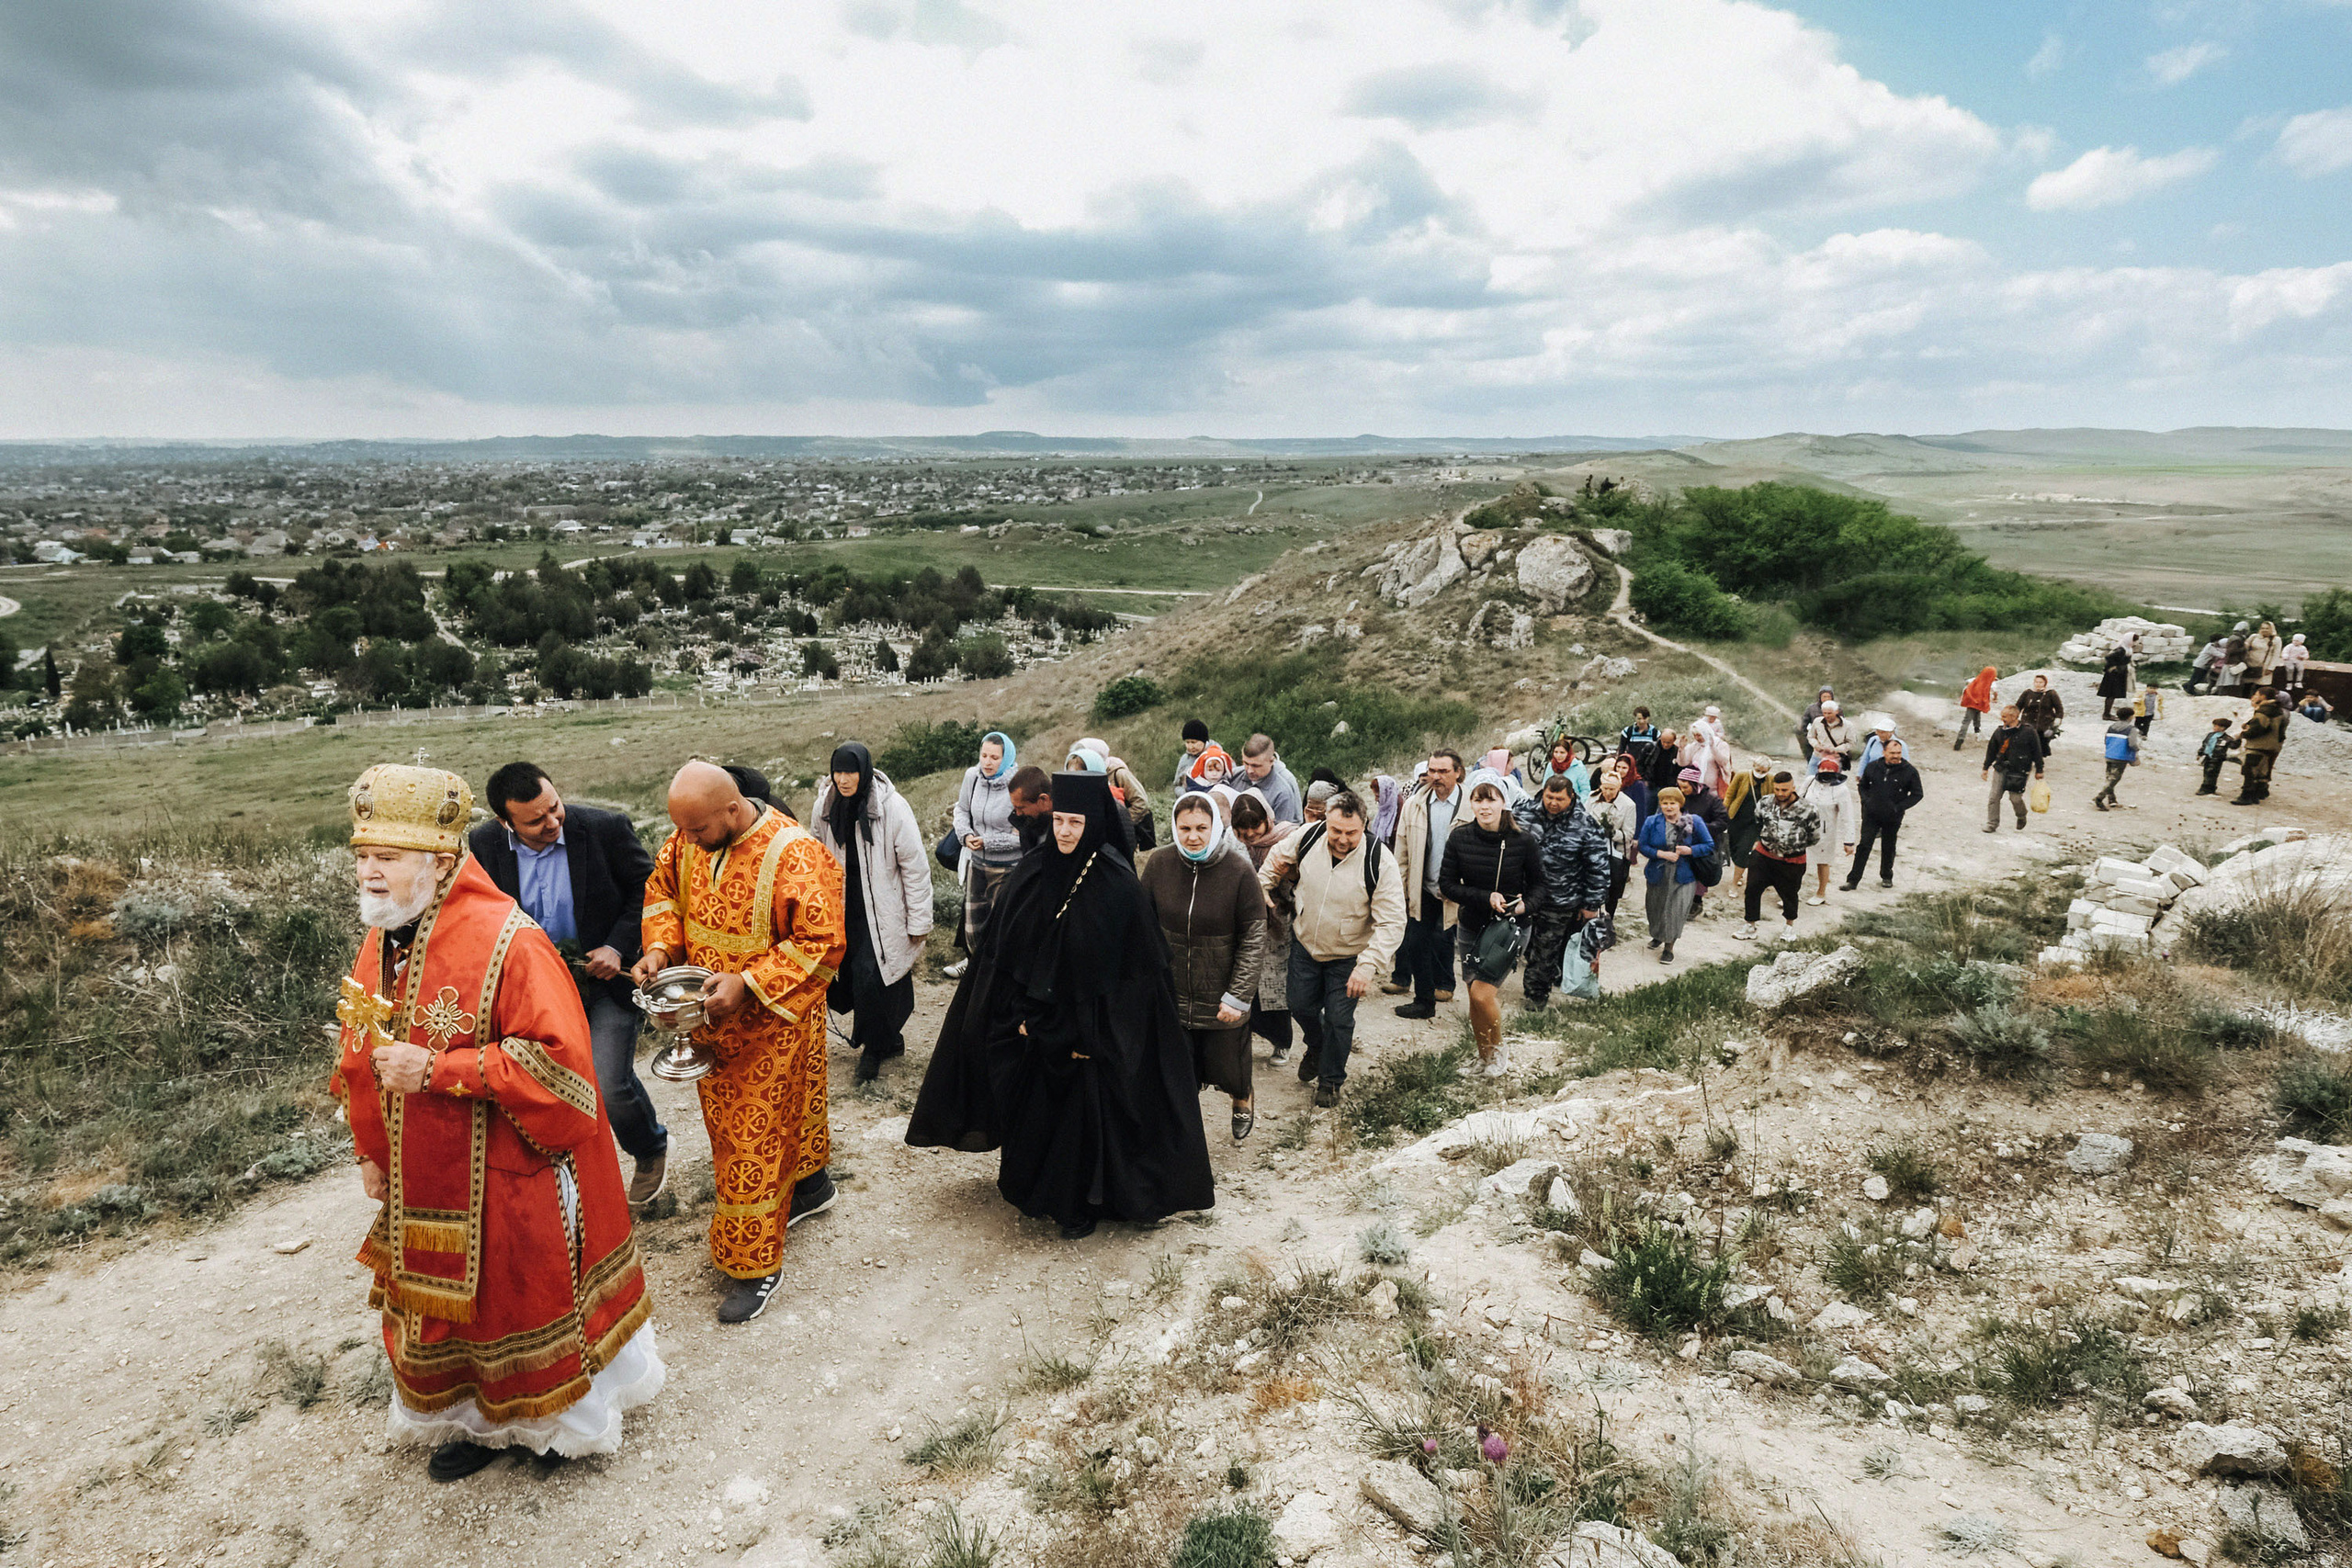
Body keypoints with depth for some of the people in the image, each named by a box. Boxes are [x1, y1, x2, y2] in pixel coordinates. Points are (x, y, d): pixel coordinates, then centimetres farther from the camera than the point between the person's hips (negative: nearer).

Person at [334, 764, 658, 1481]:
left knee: (529, 1295, 11)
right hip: (423, 1185, 7)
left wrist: (437, 1070, -30)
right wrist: (371, 1153, 13)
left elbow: (557, 1060, -28)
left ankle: (567, 1416, 38)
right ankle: (475, 1419, 45)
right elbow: (359, 1052, 14)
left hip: (509, 1179, -7)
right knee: (441, 1299, 20)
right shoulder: (380, 942, 1)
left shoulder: (507, 944, -24)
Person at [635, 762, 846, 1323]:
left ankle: (756, 1263, 16)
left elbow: (823, 943, -24)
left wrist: (748, 983, -29)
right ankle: (810, 1187, 45)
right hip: (710, 1014, 7)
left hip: (771, 1022, -7)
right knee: (725, 1119, 22)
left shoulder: (795, 855, -27)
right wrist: (660, 946, -7)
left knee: (757, 1135, 0)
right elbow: (664, 888, 11)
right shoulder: (688, 842, -6)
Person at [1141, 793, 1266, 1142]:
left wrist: (1238, 997, -12)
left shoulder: (1240, 870, -15)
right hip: (1171, 994, 2)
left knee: (1227, 1070, 14)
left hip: (1221, 1000, -2)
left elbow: (1253, 940, -10)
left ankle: (1242, 1101, 48)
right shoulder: (1159, 865, -7)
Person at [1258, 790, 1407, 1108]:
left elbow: (1392, 923, -26)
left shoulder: (1380, 862, -28)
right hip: (1304, 943, 3)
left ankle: (1331, 1079, 30)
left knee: (1339, 1019, 4)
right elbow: (1277, 857, 5)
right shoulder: (1307, 837, -19)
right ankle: (1316, 1047, 49)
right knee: (1301, 1006, 15)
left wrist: (1367, 966, -33)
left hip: (1348, 956, -3)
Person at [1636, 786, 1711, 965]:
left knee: (1677, 910, -9)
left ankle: (1669, 946, 6)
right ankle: (1658, 935, 43)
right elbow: (1643, 847, -2)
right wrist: (1662, 854, -17)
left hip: (1683, 876, -2)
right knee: (1656, 908, 15)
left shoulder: (1694, 822, -4)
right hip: (1658, 875, 2)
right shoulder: (1651, 823, -2)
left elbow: (1709, 845, -1)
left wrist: (1689, 850, -17)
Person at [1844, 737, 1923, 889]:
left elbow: (1917, 794, 0)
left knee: (1888, 848, 13)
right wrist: (1866, 800, -2)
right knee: (1864, 846, -2)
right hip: (1871, 814, 1)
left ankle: (1887, 877, 34)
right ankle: (1853, 880, 0)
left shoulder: (1910, 772, -7)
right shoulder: (1872, 767, 0)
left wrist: (1898, 807, -11)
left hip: (1892, 818, -1)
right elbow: (1862, 785, 15)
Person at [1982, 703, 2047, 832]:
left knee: (2015, 798, -5)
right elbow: (1991, 751, 16)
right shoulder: (1999, 732, 5)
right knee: (1994, 796, -2)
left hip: (2019, 771, -4)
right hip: (2000, 769, 4)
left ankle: (2022, 817, 26)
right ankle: (1992, 824, 6)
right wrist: (1986, 768, 18)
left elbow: (2037, 752, 0)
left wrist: (2039, 770, 3)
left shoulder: (2028, 731, -7)